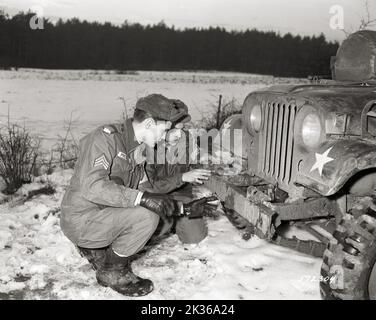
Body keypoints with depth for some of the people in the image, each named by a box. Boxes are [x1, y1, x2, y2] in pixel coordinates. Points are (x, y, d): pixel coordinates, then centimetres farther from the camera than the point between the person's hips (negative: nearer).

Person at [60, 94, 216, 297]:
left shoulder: (136, 150, 9)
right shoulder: (105, 137, -18)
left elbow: (150, 187, 15)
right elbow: (91, 186, -31)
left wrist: (182, 177, 9)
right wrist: (142, 198, -36)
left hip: (104, 215, 9)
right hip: (81, 220, -9)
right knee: (146, 216, -24)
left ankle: (98, 251, 14)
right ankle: (112, 272, -2)